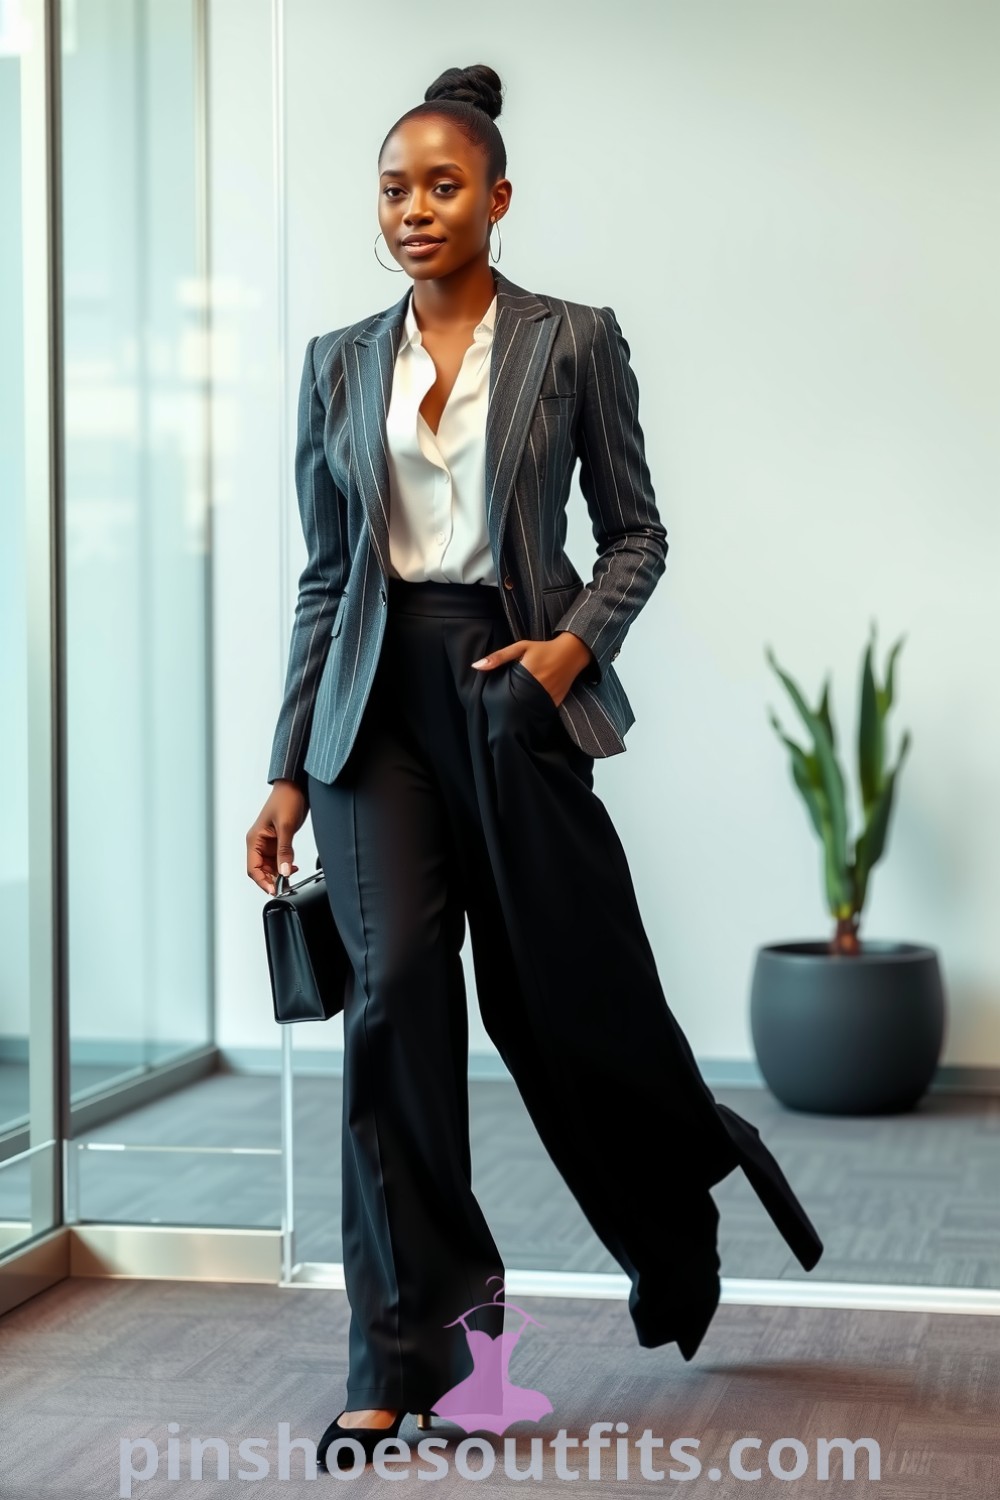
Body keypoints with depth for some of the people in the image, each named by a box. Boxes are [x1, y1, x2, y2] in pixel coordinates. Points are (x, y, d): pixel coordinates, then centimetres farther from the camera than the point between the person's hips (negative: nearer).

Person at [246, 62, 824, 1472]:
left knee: (565, 990, 6)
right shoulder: (339, 364, 10)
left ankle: (680, 1241, 38)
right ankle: (406, 1347, 0)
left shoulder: (573, 341, 2)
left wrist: (578, 640, -13)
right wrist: (288, 769, 7)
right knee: (397, 986, -10)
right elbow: (324, 574, 11)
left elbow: (635, 528, 6)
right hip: (382, 696, 2)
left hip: (512, 686, -2)